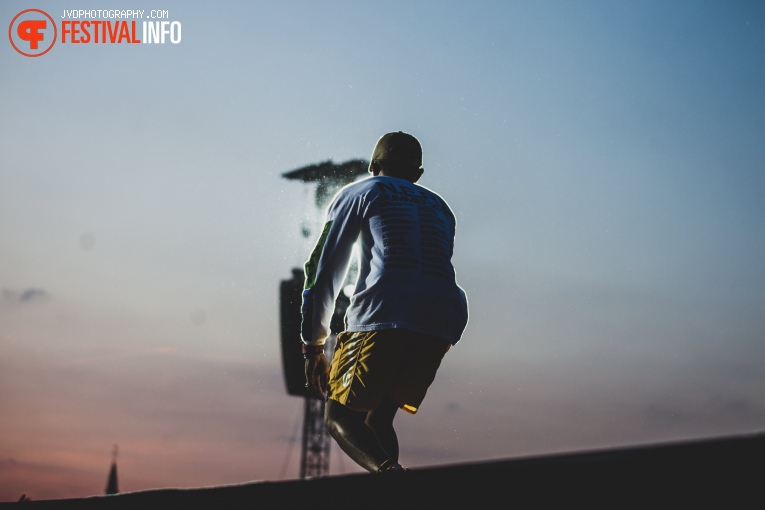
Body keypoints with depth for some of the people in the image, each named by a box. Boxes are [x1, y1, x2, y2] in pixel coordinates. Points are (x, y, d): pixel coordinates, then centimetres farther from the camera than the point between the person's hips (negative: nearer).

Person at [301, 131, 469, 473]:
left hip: (382, 320, -5)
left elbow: (325, 270, 13)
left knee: (339, 416, 3)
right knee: (378, 420, 17)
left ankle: (387, 470, -26)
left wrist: (313, 345, 15)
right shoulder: (440, 208, 30)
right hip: (441, 329, 5)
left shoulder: (357, 193, 18)